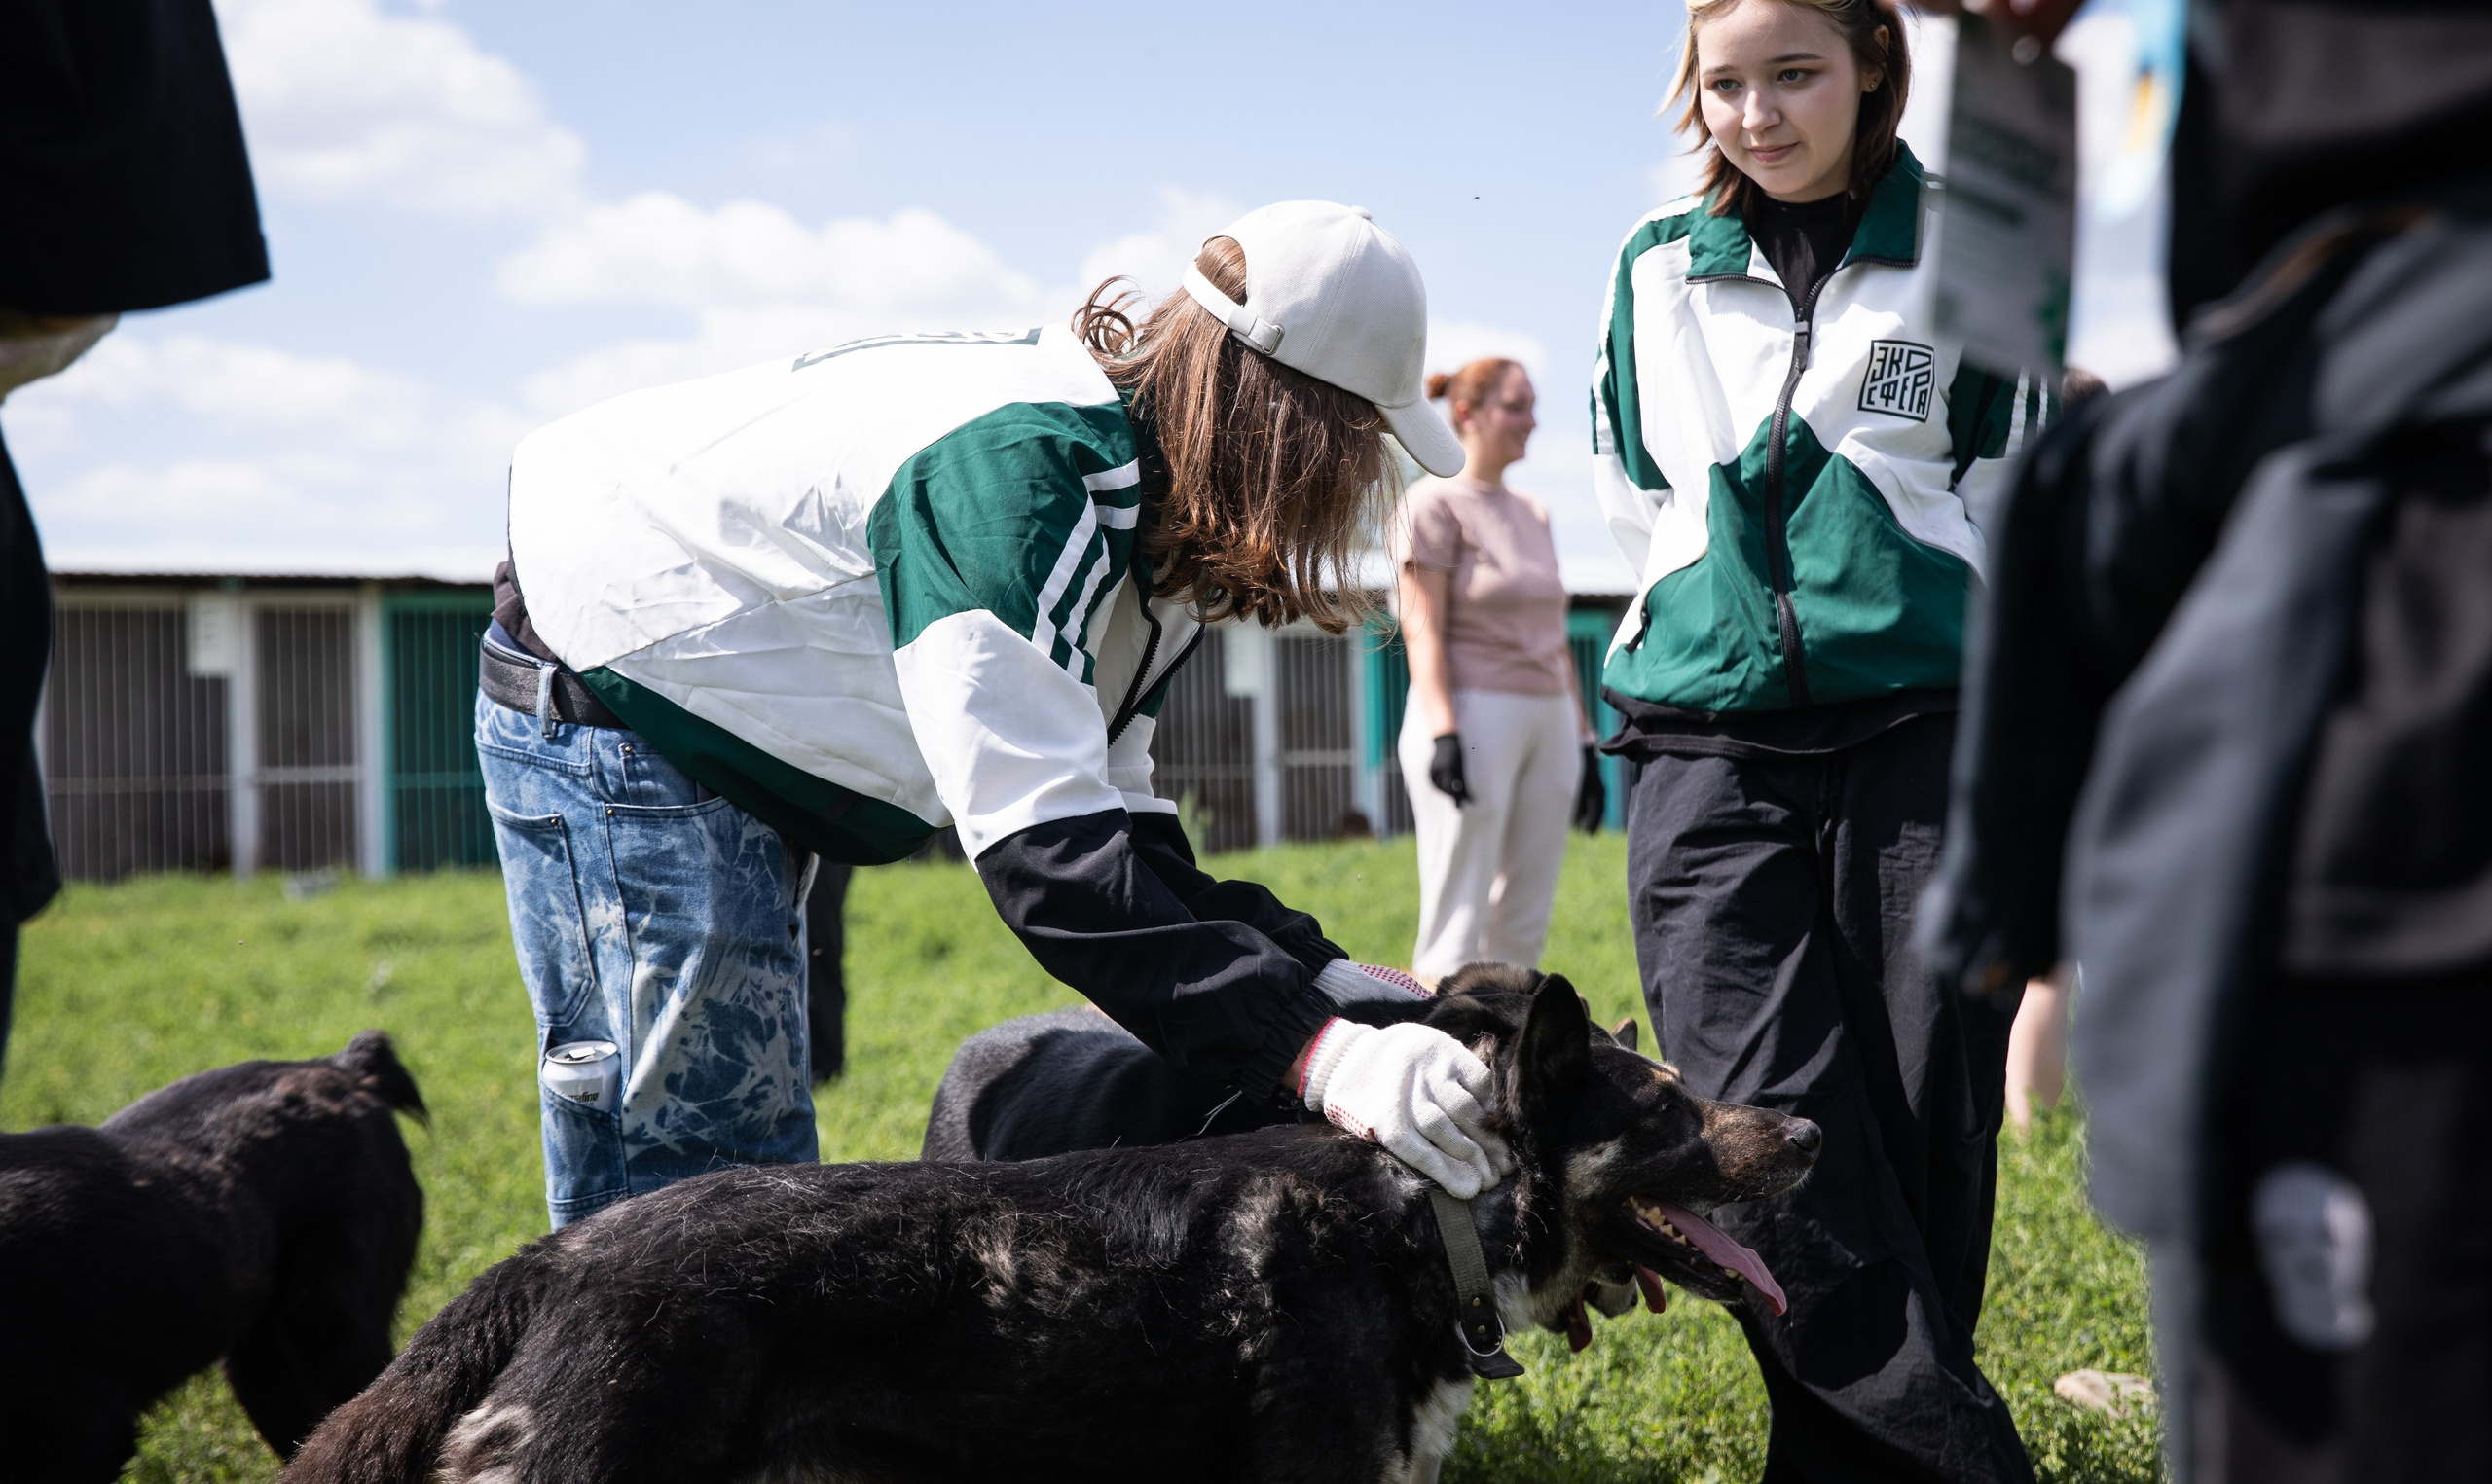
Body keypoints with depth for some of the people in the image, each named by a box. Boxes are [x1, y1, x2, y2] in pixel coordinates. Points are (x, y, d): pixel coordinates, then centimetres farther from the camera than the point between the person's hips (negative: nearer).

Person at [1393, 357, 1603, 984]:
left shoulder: (1531, 514, 19)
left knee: (1524, 928, 6)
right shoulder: (1434, 504, -3)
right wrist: (1442, 732, -21)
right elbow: (1422, 629, -10)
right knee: (1457, 927, -9)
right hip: (1473, 714, -7)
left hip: (1547, 719, 7)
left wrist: (1583, 738, 16)